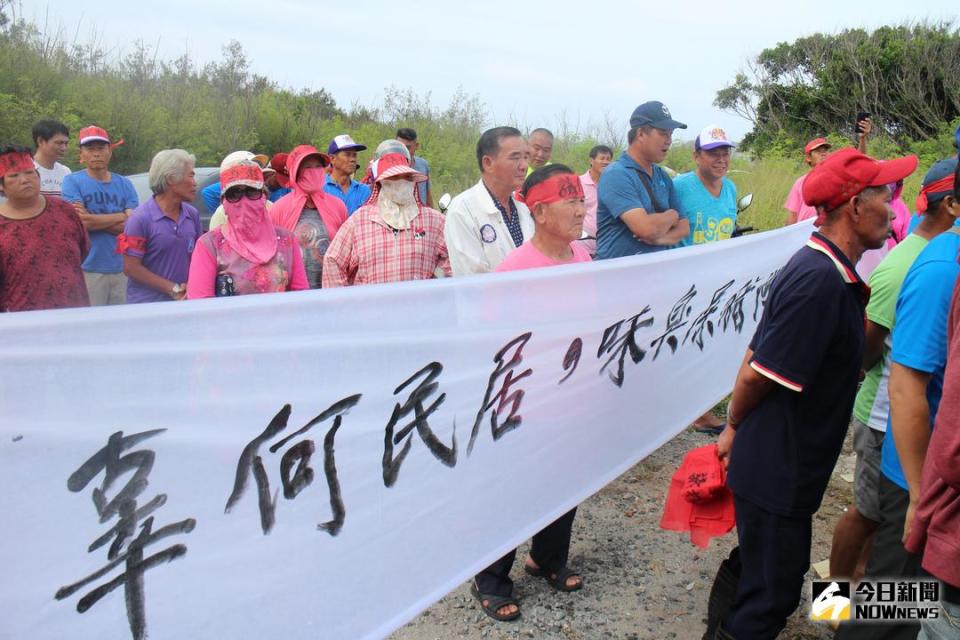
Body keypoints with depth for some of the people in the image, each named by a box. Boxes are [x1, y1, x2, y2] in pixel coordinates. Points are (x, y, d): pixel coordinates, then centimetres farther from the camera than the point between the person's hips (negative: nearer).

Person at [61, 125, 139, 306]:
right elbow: (81, 223, -12)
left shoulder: (125, 184, 9)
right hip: (89, 269, -3)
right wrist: (120, 216, -4)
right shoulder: (72, 182, 0)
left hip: (123, 268, 3)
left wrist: (93, 219, -8)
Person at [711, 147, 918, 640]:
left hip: (779, 464, 10)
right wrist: (734, 427, -6)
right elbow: (757, 374, -23)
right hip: (777, 469, -10)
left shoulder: (823, 269, 7)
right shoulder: (821, 281, -27)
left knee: (767, 574, 25)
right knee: (771, 594, 5)